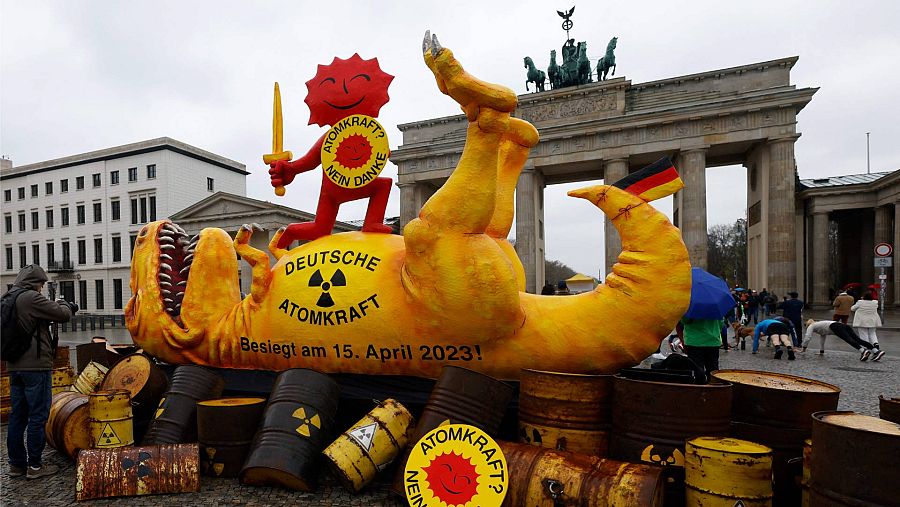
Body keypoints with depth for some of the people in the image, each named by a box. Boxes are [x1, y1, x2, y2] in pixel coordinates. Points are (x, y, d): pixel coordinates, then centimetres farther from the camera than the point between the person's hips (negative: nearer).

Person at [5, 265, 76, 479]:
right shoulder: (31, 298, -16)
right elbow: (63, 314, -14)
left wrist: (57, 306, 6)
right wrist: (66, 305, 6)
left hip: (15, 366, 9)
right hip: (35, 365, -9)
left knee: (17, 416, 14)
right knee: (38, 416, 0)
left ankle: (16, 464, 22)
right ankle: (34, 466, 7)